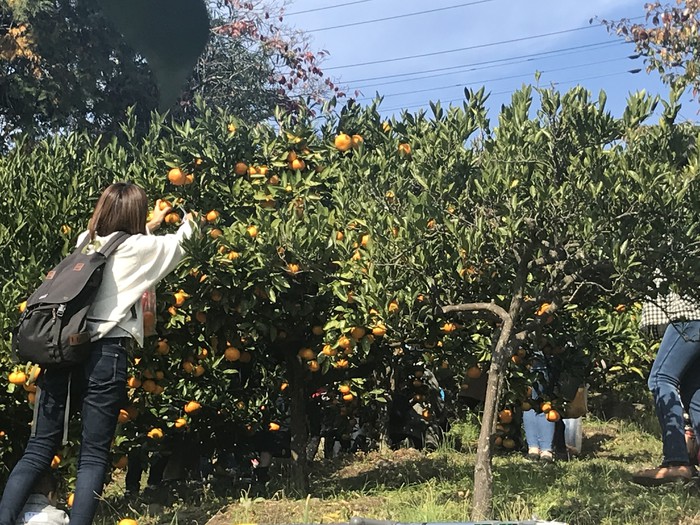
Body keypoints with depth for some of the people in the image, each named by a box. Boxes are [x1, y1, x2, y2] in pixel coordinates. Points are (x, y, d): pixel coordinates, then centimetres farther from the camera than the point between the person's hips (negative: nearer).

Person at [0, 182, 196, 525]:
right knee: (94, 455, 2)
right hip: (104, 355, -5)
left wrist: (150, 226, 52)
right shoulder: (138, 248, 3)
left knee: (39, 448, 7)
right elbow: (179, 242, 23)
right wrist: (188, 220, 44)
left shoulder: (85, 242, 16)